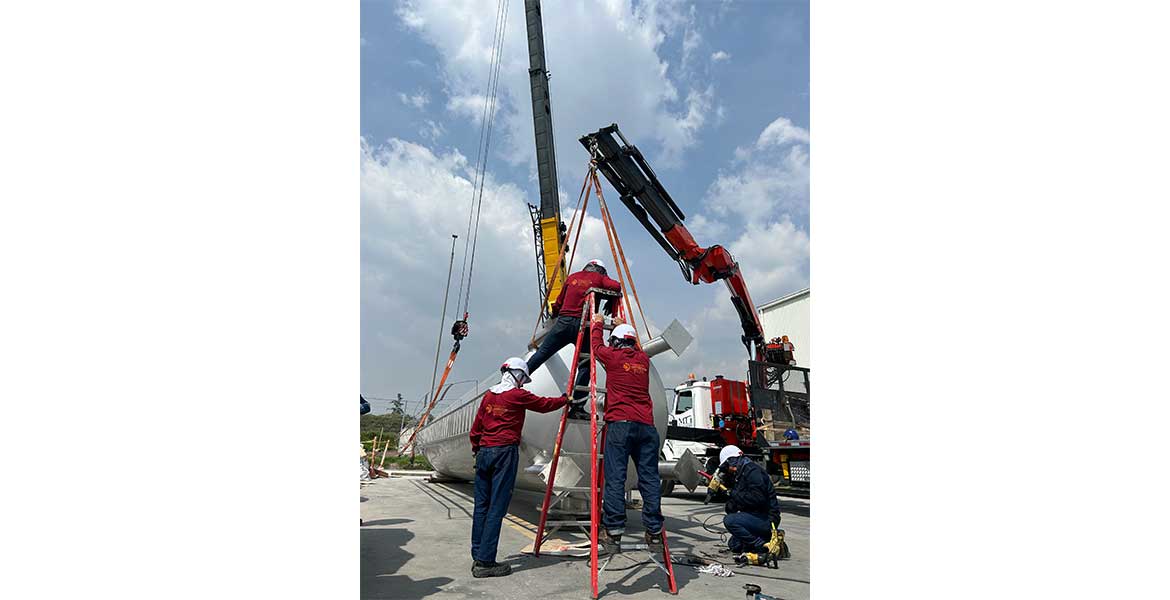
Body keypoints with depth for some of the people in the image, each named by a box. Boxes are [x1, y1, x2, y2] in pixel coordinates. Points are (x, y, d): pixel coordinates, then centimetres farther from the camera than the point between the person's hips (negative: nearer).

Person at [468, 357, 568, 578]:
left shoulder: (489, 395, 11)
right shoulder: (518, 395, -4)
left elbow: (475, 428, 13)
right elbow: (545, 404, 8)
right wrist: (565, 400, 24)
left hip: (484, 452, 7)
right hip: (505, 452, -6)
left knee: (481, 506, 10)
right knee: (496, 508, -4)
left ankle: (477, 557, 16)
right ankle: (485, 562, -3)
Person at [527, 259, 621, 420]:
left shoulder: (572, 277, 20)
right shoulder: (599, 278, 11)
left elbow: (559, 302, 22)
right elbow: (616, 287, -7)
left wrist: (555, 315, 39)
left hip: (563, 322, 3)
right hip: (583, 325, -3)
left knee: (540, 354, 9)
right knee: (585, 366, 2)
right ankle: (576, 407, -2)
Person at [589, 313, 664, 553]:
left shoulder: (613, 356, 5)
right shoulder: (643, 359, 16)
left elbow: (596, 345, 25)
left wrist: (597, 324, 43)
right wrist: (623, 326, 54)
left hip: (620, 424, -4)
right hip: (646, 425, 4)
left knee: (615, 478, -3)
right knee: (649, 478, 6)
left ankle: (613, 533, -3)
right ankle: (654, 532, 10)